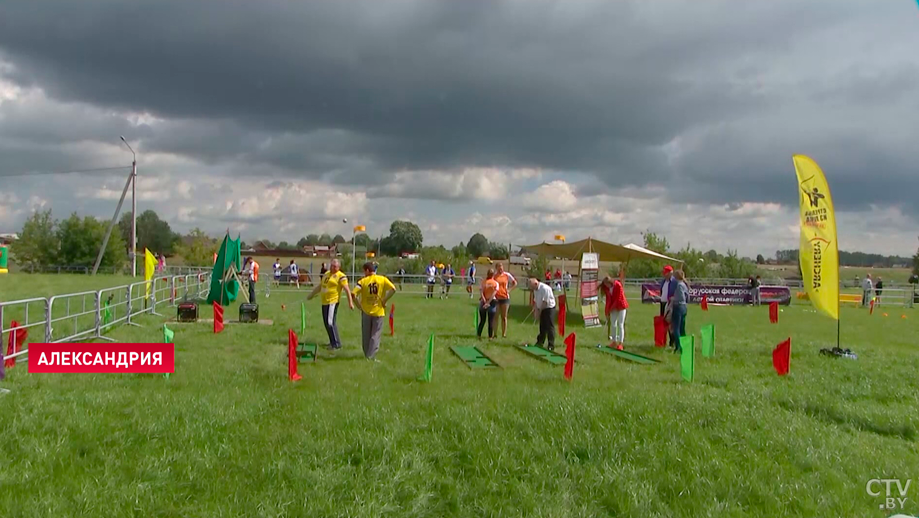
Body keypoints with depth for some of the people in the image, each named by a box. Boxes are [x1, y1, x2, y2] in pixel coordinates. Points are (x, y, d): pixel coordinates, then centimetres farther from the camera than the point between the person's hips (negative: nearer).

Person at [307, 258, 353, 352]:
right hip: (324, 302, 8)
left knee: (330, 323, -11)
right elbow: (320, 285, 29)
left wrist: (350, 302, -20)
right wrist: (311, 294, 35)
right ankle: (333, 342, 23)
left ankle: (337, 344, -3)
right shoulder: (327, 273, 17)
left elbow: (347, 290, -13)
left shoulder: (341, 276, -8)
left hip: (333, 302, -8)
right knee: (326, 323, 12)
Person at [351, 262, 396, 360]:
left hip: (366, 312, 0)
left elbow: (354, 294, -13)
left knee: (366, 335, 15)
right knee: (376, 335, 5)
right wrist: (384, 300, -5)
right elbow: (393, 289, -13)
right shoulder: (382, 279, -2)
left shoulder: (362, 281, -4)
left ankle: (367, 355, 23)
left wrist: (359, 306, -1)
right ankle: (371, 356, -3)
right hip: (378, 311, 0)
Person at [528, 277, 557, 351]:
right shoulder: (535, 290, 5)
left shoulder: (545, 288, -22)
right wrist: (536, 311, 0)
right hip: (541, 309, 8)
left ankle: (551, 346, -5)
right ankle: (539, 343, 26)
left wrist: (539, 311, -12)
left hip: (549, 308, -8)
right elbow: (535, 301, 10)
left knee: (550, 327, -7)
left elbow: (545, 302, -21)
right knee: (542, 327, 16)